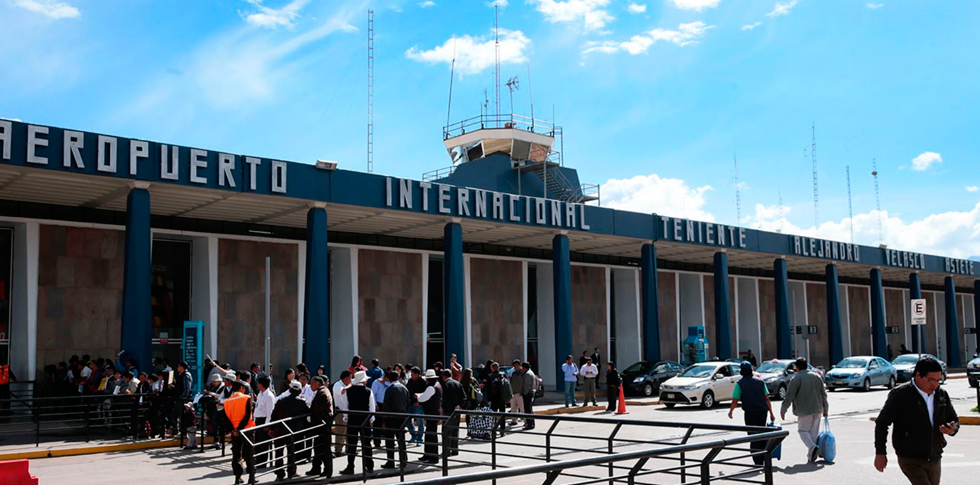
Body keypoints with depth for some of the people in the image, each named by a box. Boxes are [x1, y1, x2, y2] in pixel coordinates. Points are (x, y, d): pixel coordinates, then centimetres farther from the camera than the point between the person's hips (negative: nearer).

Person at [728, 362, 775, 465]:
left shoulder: (740, 383, -4)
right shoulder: (760, 381, 7)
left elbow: (735, 401, -5)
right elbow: (767, 399, 5)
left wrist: (730, 411, 12)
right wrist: (771, 413, 10)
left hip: (749, 413, -4)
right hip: (762, 411, 4)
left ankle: (758, 461, 0)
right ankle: (764, 457, 24)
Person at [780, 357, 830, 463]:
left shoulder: (796, 378, -9)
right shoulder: (817, 377, 11)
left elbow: (789, 396, -12)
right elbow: (823, 394, 15)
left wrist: (783, 410, -6)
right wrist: (825, 409, 24)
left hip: (804, 410, -6)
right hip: (817, 409, 6)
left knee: (803, 430, 5)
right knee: (814, 431, 11)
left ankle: (813, 447, -19)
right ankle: (811, 456, 11)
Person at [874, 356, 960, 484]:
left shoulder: (942, 395, 6)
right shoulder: (900, 395, -10)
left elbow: (954, 419, 18)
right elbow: (882, 422, -6)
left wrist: (953, 429, -8)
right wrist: (880, 453, -9)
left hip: (935, 459, 6)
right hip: (910, 459, -6)